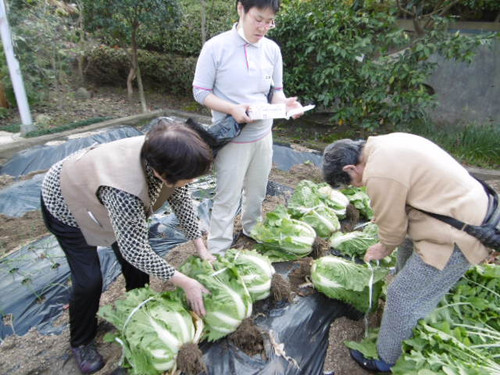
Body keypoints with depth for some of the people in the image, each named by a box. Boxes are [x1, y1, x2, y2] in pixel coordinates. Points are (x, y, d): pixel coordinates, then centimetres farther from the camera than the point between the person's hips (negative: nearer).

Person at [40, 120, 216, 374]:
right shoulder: (124, 191, -47)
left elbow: (181, 200, -11)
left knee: (135, 263, 8)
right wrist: (184, 282, -28)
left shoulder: (162, 156, -28)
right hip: (66, 204, -6)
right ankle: (81, 341, 23)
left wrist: (200, 247, -10)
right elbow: (134, 250, -35)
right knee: (89, 281, -5)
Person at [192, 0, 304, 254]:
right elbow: (200, 92, -10)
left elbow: (275, 90, 8)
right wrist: (233, 109, -26)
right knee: (227, 198, 2)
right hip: (232, 138, -5)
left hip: (263, 134, 5)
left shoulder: (272, 49, 1)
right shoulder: (216, 47, -13)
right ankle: (218, 252, 19)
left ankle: (252, 229, 45)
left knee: (256, 192, 19)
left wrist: (285, 102, -16)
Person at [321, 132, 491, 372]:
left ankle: (386, 360, 24)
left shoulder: (380, 175, -26)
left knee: (403, 296, 1)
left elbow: (392, 227, -13)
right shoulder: (382, 144, 3)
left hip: (458, 237, -11)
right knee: (407, 249, 30)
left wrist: (383, 249, 8)